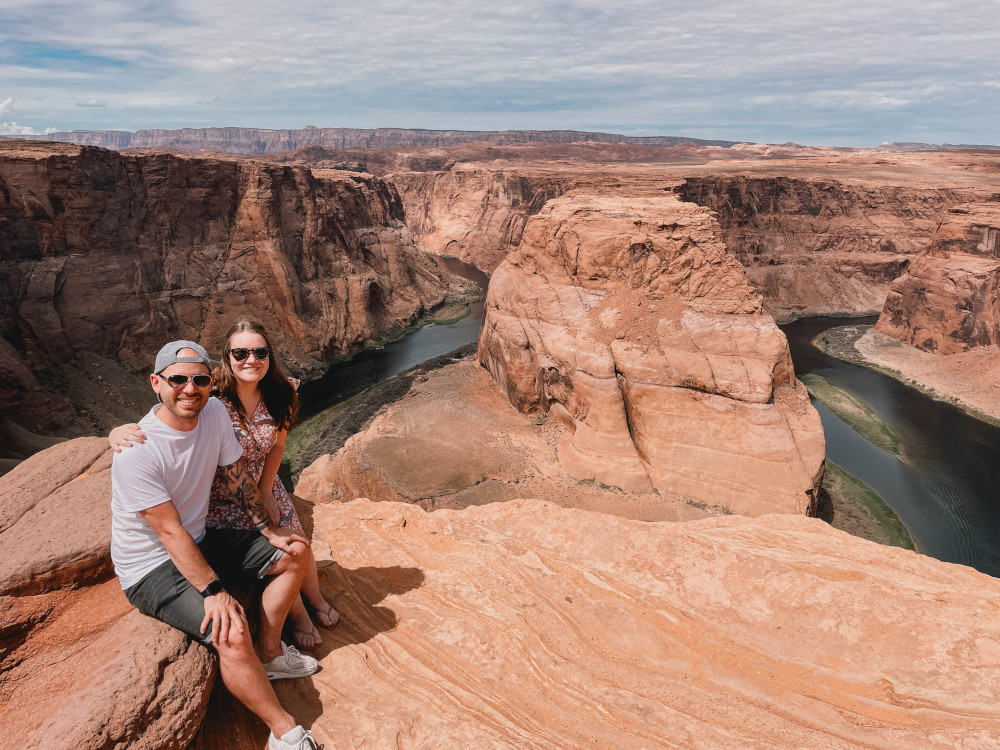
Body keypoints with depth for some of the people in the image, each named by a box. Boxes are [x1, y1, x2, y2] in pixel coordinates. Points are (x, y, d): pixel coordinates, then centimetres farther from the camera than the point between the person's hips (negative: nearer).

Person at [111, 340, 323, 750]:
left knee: (296, 553, 5)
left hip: (200, 540, 8)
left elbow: (238, 478, 3)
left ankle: (268, 654, 17)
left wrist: (269, 530, 6)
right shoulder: (135, 453, -28)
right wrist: (214, 591, -28)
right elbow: (171, 533, -26)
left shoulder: (214, 412, -9)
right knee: (232, 633, -28)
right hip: (152, 569, -7)